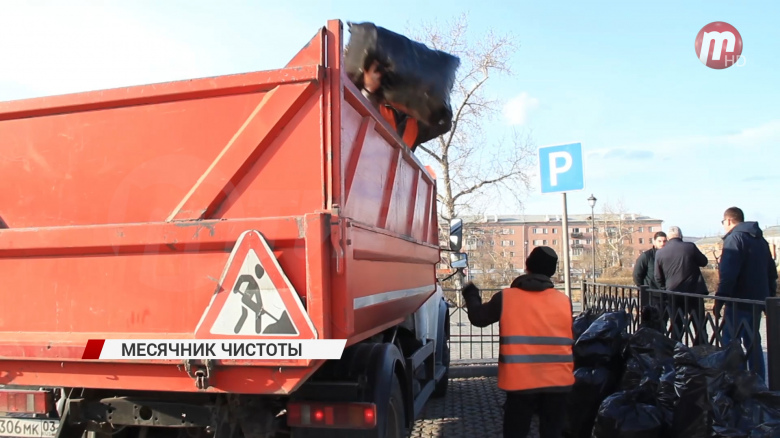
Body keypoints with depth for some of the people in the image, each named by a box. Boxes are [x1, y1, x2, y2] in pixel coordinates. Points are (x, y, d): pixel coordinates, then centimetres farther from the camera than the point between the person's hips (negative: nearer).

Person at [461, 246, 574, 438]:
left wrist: (471, 293, 25)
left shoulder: (505, 298, -5)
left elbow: (478, 318, 9)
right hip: (558, 381, 2)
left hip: (521, 382, -2)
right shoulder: (564, 301, 1)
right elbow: (570, 338, 13)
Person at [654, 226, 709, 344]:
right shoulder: (690, 247, -8)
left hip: (673, 295, 1)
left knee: (676, 327, 10)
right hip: (694, 292, -1)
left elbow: (658, 278, 3)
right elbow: (704, 262, 8)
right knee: (699, 326, 10)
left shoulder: (660, 253, -3)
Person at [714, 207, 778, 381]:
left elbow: (727, 274, -21)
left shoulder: (734, 238, -12)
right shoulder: (760, 239, 15)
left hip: (739, 301, -9)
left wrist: (719, 300, -18)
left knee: (730, 343, -4)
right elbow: (771, 272, 20)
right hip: (758, 299, 9)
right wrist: (770, 294, 25)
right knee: (753, 342, 16)